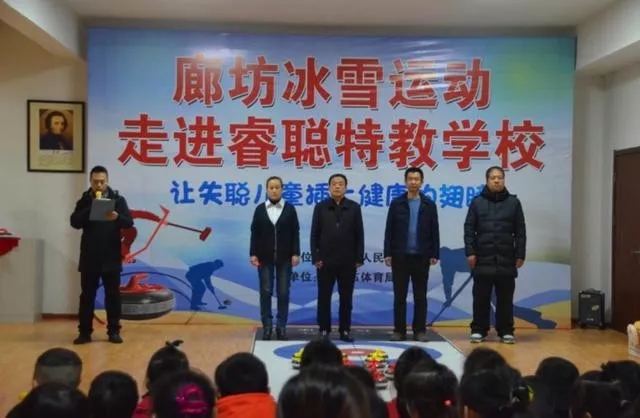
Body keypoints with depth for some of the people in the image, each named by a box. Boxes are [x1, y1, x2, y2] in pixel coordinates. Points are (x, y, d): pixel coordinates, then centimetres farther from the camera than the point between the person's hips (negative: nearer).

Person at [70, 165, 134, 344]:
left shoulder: (118, 199, 1)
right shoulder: (84, 201, 4)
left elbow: (129, 222, -8)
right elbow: (74, 222, -8)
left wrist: (117, 217, -29)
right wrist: (91, 209, -21)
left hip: (111, 258, -1)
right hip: (89, 258, 1)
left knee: (113, 296, 5)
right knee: (87, 296, 6)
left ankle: (114, 331, 13)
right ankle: (85, 332, 13)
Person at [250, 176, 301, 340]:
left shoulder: (290, 209, 4)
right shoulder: (260, 209, 5)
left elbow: (295, 232, 1)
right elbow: (255, 233, 3)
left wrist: (295, 253, -6)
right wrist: (253, 254, -4)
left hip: (284, 257, 0)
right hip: (265, 257, 0)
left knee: (283, 293, 2)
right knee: (265, 292, 2)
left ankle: (281, 326, 10)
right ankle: (267, 326, 10)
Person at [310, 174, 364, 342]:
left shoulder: (354, 207, 3)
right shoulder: (320, 207, 2)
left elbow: (359, 235, 3)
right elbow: (314, 234, 1)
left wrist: (359, 258, -2)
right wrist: (315, 257, -5)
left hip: (348, 262, 1)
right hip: (325, 261, 0)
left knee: (346, 298, 6)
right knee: (324, 297, 4)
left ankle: (345, 330, 15)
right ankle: (324, 330, 13)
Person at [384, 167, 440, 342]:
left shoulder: (429, 205, 4)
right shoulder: (396, 203, 2)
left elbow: (434, 231, 4)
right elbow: (389, 230, 2)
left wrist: (435, 254, -1)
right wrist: (387, 253, -4)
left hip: (421, 256, 0)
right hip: (400, 255, 0)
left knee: (420, 296, 5)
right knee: (399, 295, 4)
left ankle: (420, 330, 12)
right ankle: (399, 330, 10)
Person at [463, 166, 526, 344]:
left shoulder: (513, 202, 6)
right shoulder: (477, 202, 4)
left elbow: (520, 231, 5)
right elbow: (469, 229, 2)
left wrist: (520, 255, 0)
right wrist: (470, 252, -6)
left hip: (506, 259, 1)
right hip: (482, 258, 0)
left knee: (505, 298, 6)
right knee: (481, 298, 5)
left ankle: (506, 331, 15)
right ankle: (478, 330, 13)